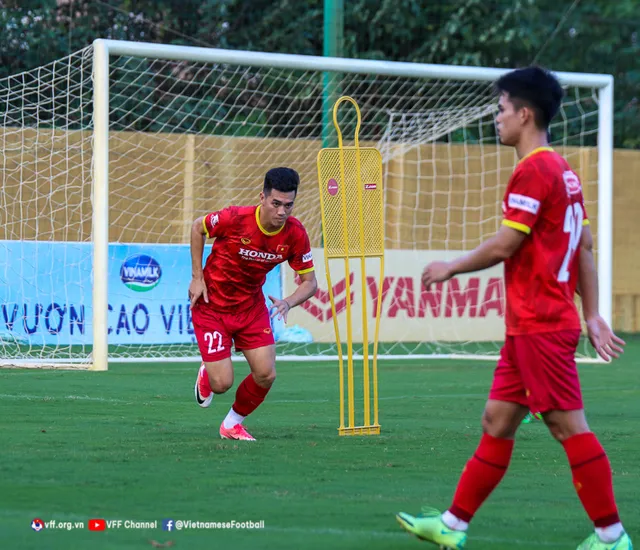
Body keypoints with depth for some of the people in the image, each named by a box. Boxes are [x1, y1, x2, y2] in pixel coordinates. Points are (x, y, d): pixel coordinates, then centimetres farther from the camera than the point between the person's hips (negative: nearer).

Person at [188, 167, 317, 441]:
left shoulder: (296, 234, -16)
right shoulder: (234, 218, -27)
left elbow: (309, 282, -7)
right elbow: (198, 227, -7)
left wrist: (287, 303, -28)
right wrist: (197, 277, -10)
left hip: (252, 304, 4)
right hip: (212, 304, -4)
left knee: (266, 375, -7)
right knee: (222, 383, -9)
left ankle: (232, 424, 21)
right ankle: (207, 373, 31)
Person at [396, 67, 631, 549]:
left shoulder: (533, 171, -14)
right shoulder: (563, 171, 16)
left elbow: (505, 245, -17)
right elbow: (584, 247, 17)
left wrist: (452, 268, -2)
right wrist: (593, 315, 17)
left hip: (540, 326, -10)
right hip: (530, 325, 10)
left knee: (569, 426, -6)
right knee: (496, 423, 11)